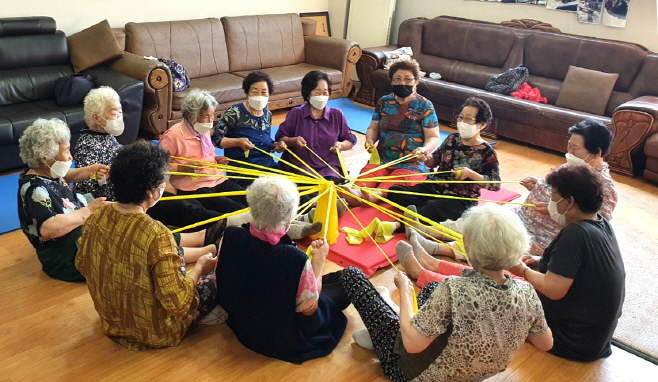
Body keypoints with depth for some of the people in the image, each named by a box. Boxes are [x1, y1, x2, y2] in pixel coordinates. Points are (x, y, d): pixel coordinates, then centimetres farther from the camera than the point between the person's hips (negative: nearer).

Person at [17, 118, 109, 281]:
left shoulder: (47, 173, -1)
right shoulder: (36, 190, -29)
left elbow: (64, 176, 23)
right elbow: (49, 228, -44)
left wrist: (90, 170, 3)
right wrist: (89, 211, -36)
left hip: (76, 241, 10)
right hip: (65, 260, -10)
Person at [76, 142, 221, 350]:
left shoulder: (96, 218, -13)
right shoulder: (156, 234, -33)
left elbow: (82, 265, 5)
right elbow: (177, 303, -28)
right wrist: (200, 268, -11)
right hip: (152, 332, -6)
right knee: (210, 286, 16)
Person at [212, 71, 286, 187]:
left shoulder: (267, 114, 13)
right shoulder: (235, 112, -5)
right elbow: (215, 138, -7)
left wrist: (275, 146, 4)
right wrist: (238, 142, -21)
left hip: (268, 165, 6)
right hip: (242, 170, -6)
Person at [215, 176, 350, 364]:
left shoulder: (231, 237, -23)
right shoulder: (294, 259, -37)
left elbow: (222, 282, -2)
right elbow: (309, 309, -19)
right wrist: (319, 260, -8)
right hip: (282, 340, -5)